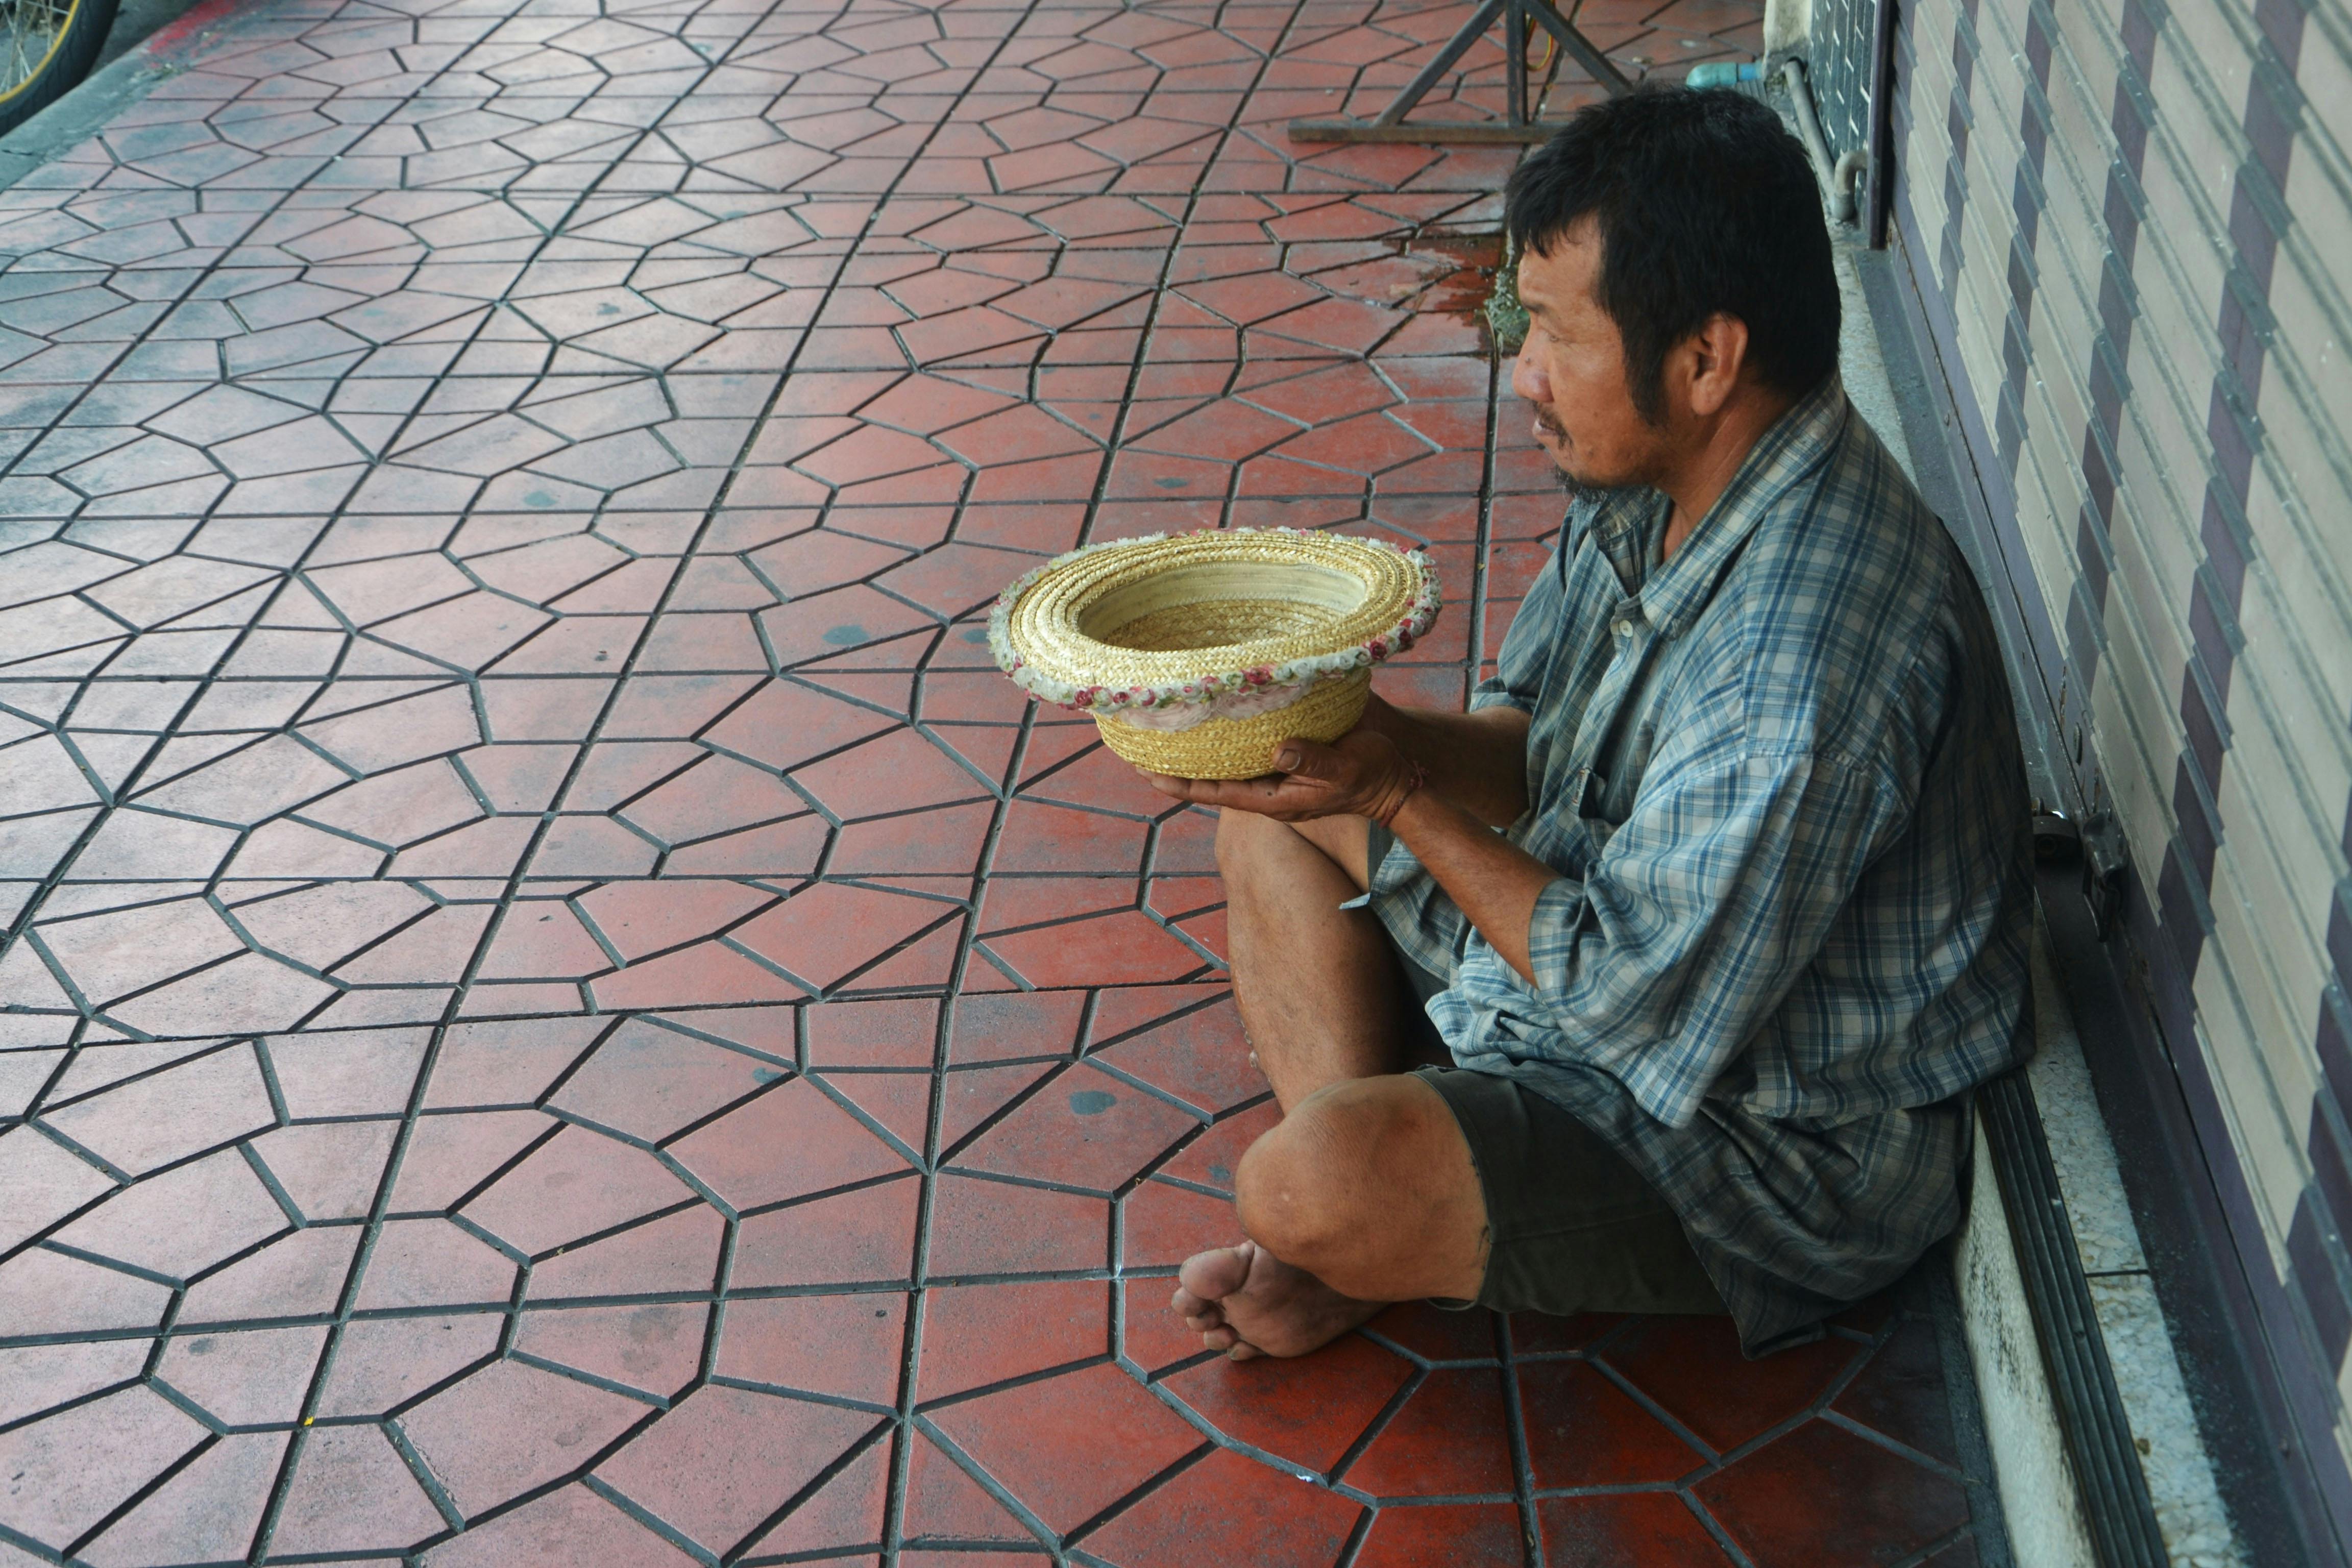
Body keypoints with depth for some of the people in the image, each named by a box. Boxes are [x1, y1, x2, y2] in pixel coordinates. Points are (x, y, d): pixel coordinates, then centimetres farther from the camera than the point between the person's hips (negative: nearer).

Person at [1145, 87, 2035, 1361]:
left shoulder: (1802, 658, -35)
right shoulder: (1649, 484, -5)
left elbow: (1632, 998, -27)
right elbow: (1529, 753, 6)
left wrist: (1397, 793, -22)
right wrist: (1346, 728, -15)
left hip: (1777, 1148, -10)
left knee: (1315, 1183, -30)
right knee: (1273, 815, 12)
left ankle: (1372, 1252, 8)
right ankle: (1372, 1230, 2)